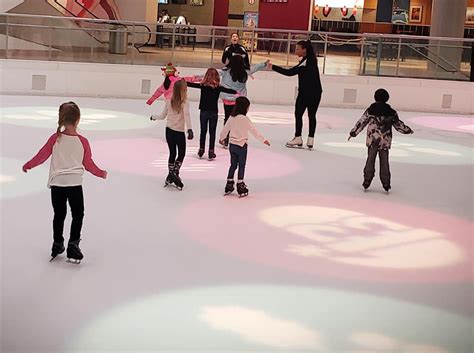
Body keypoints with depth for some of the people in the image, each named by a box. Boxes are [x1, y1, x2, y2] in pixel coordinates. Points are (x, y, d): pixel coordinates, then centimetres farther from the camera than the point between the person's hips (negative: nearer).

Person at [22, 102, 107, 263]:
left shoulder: (55, 138, -5)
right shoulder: (83, 142, -5)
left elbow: (42, 156, 1)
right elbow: (88, 165, 3)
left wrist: (27, 166, 17)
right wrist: (101, 173, 21)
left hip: (56, 183, 2)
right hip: (74, 184, -2)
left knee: (59, 215, 15)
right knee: (78, 215, 12)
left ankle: (58, 245, 23)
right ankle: (73, 245, 6)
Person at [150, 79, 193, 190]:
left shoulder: (169, 101, 2)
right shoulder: (184, 103, -12)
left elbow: (162, 116, 9)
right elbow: (186, 115, -27)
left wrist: (153, 117, 29)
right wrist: (190, 130, -37)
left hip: (169, 130, 5)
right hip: (179, 132, -5)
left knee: (172, 153, 15)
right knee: (181, 154, 11)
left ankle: (170, 176, 17)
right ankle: (175, 172, -5)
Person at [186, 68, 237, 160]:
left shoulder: (203, 86, -6)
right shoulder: (218, 88, -6)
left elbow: (191, 84, -2)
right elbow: (228, 90, 4)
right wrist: (237, 92, 20)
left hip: (204, 111, 1)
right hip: (213, 112, -1)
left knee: (203, 131, 15)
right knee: (212, 132, 5)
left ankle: (201, 149, 22)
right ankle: (211, 151, 4)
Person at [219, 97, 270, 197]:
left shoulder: (232, 118, 3)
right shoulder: (245, 119, -16)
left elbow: (225, 129, 15)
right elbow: (253, 130, -17)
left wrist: (222, 138, 33)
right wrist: (263, 139, -12)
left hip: (232, 145, 6)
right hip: (241, 145, -6)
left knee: (233, 165, 16)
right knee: (241, 166, 4)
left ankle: (229, 186, 19)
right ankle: (240, 187, 6)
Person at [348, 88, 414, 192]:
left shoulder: (370, 110, -3)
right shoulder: (391, 112, -1)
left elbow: (361, 122, 1)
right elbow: (398, 124, 8)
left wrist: (353, 133, 11)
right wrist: (407, 130, 26)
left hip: (372, 139, -1)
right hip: (385, 141, 1)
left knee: (370, 159, 8)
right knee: (384, 161, 7)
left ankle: (367, 181, 6)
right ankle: (386, 184, 8)